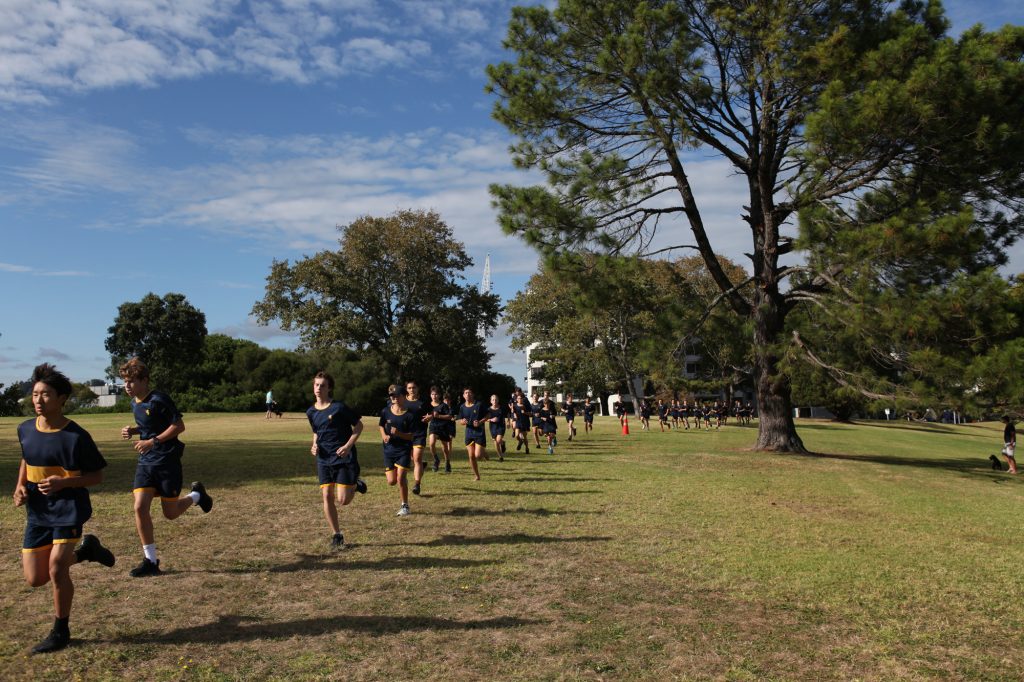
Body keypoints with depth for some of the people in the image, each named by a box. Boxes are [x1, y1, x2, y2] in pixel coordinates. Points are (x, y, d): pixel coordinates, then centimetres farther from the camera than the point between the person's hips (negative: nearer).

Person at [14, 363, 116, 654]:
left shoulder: (76, 436, -16)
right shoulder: (25, 429, 1)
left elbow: (97, 476, -10)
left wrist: (63, 482, -25)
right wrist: (20, 486, 3)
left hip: (68, 509, -6)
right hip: (37, 512, 6)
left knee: (56, 569, -12)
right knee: (35, 579, 5)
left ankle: (61, 632, 11)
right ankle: (85, 549, 32)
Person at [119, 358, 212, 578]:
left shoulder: (159, 400, -16)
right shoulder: (135, 403, 9)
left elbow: (179, 426, -17)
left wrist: (153, 441, -22)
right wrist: (133, 431, 4)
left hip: (167, 461, -7)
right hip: (146, 462, 7)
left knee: (170, 513, 2)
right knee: (140, 507, -8)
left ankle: (197, 495, 34)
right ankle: (151, 561, 3)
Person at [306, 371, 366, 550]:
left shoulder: (339, 407, -11)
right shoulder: (311, 412, 6)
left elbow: (358, 425, -5)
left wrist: (348, 445, -16)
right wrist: (315, 445, 1)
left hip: (344, 458, -5)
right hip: (324, 459, 5)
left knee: (343, 500, -8)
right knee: (327, 497, -1)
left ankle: (355, 485, 25)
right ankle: (336, 535, 12)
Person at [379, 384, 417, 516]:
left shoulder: (409, 415, -8)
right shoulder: (386, 412, -1)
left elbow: (411, 436, -7)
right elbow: (381, 425, 17)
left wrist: (399, 433, -24)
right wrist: (384, 435, -3)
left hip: (404, 450, -3)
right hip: (389, 449, 3)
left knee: (400, 478, -13)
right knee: (391, 481, 0)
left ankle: (405, 506, 4)